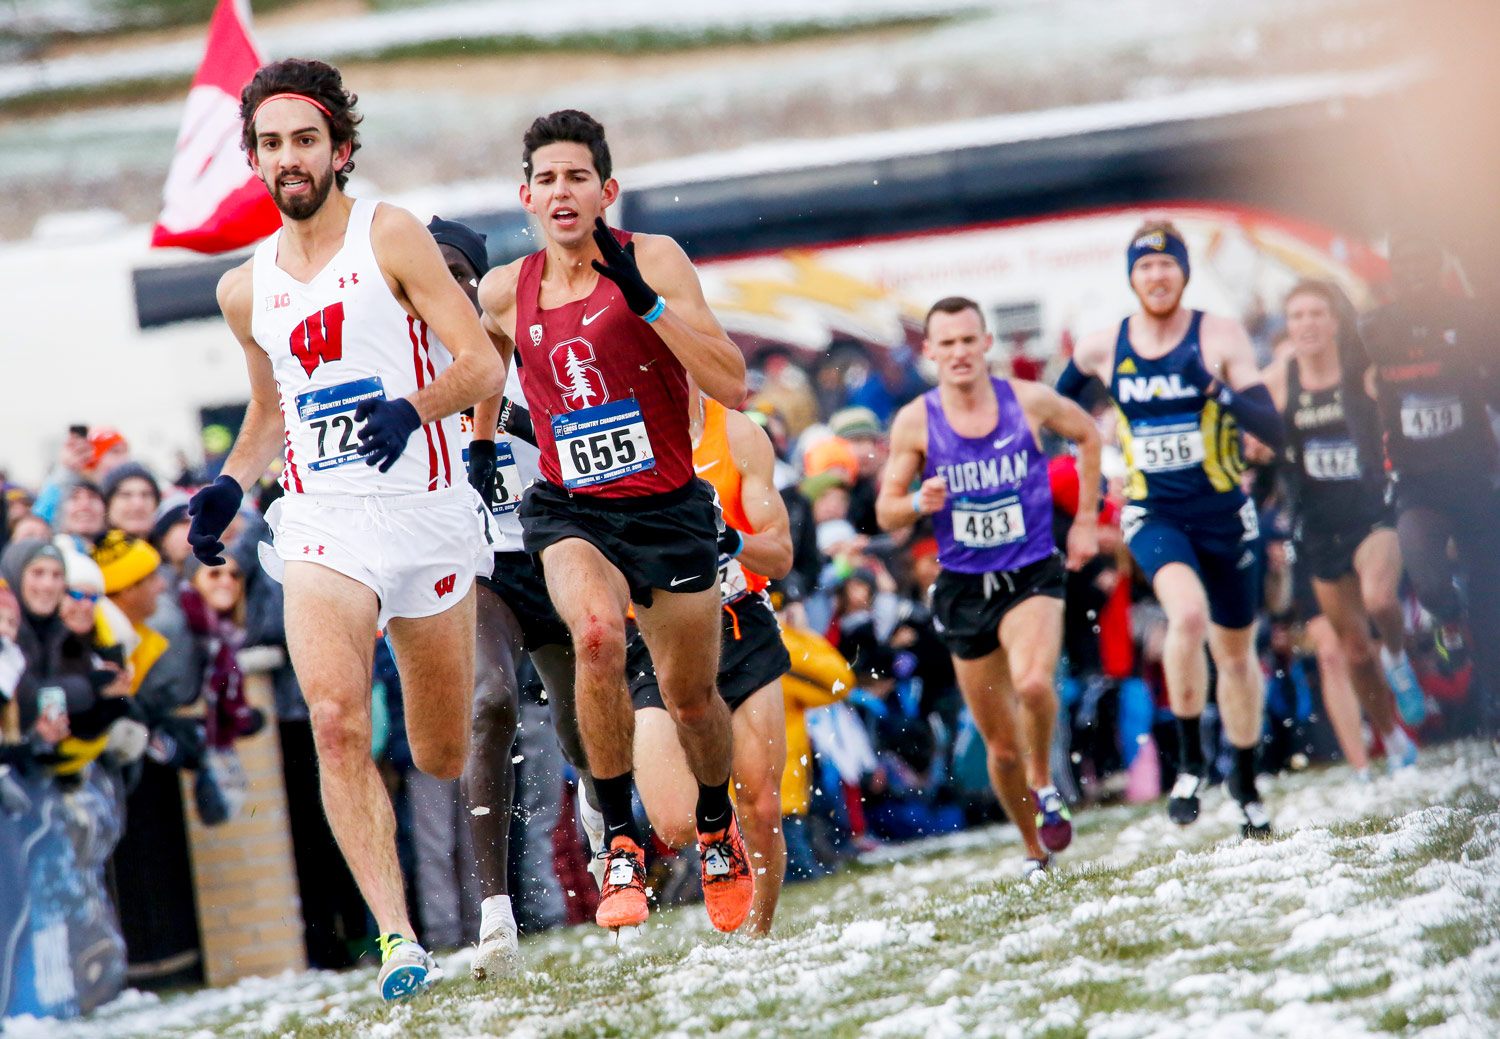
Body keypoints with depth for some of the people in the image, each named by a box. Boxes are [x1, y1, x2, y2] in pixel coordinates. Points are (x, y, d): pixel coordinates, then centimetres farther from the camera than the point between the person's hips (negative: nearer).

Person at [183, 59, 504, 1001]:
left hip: (428, 510, -2)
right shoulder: (248, 289, 13)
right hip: (321, 522, 2)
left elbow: (482, 363, -8)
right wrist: (231, 484, 12)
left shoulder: (391, 237, -2)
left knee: (443, 759, 6)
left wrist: (412, 408, -27)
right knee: (335, 720, -23)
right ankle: (398, 940, -24)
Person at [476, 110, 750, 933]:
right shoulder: (505, 294, -1)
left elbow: (731, 386, -19)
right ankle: (619, 842, -20)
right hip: (570, 510, 0)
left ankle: (718, 827, 43)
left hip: (669, 509, 0)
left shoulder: (653, 261, -10)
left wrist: (643, 299, -27)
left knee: (690, 696, 10)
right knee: (597, 634, -31)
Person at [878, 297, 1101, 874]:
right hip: (964, 587, 2)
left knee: (1033, 683, -32)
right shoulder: (915, 422, -5)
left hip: (1032, 574, -2)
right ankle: (1036, 851, 30)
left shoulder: (1030, 401, -5)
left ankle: (1045, 783, -3)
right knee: (1000, 744, 7)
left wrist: (1085, 520, 11)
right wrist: (920, 503, -20)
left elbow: (1088, 434, 15)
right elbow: (886, 511, 3)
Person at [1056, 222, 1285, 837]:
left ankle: (1246, 781, 34)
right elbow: (1056, 405, 21)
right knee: (1188, 613, -29)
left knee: (1236, 652, 12)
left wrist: (1222, 392, -31)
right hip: (1152, 514, 0)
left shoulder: (1221, 338, -7)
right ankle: (1189, 760, -14)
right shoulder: (1101, 349, 0)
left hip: (1223, 511, 1)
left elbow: (1273, 432, -15)